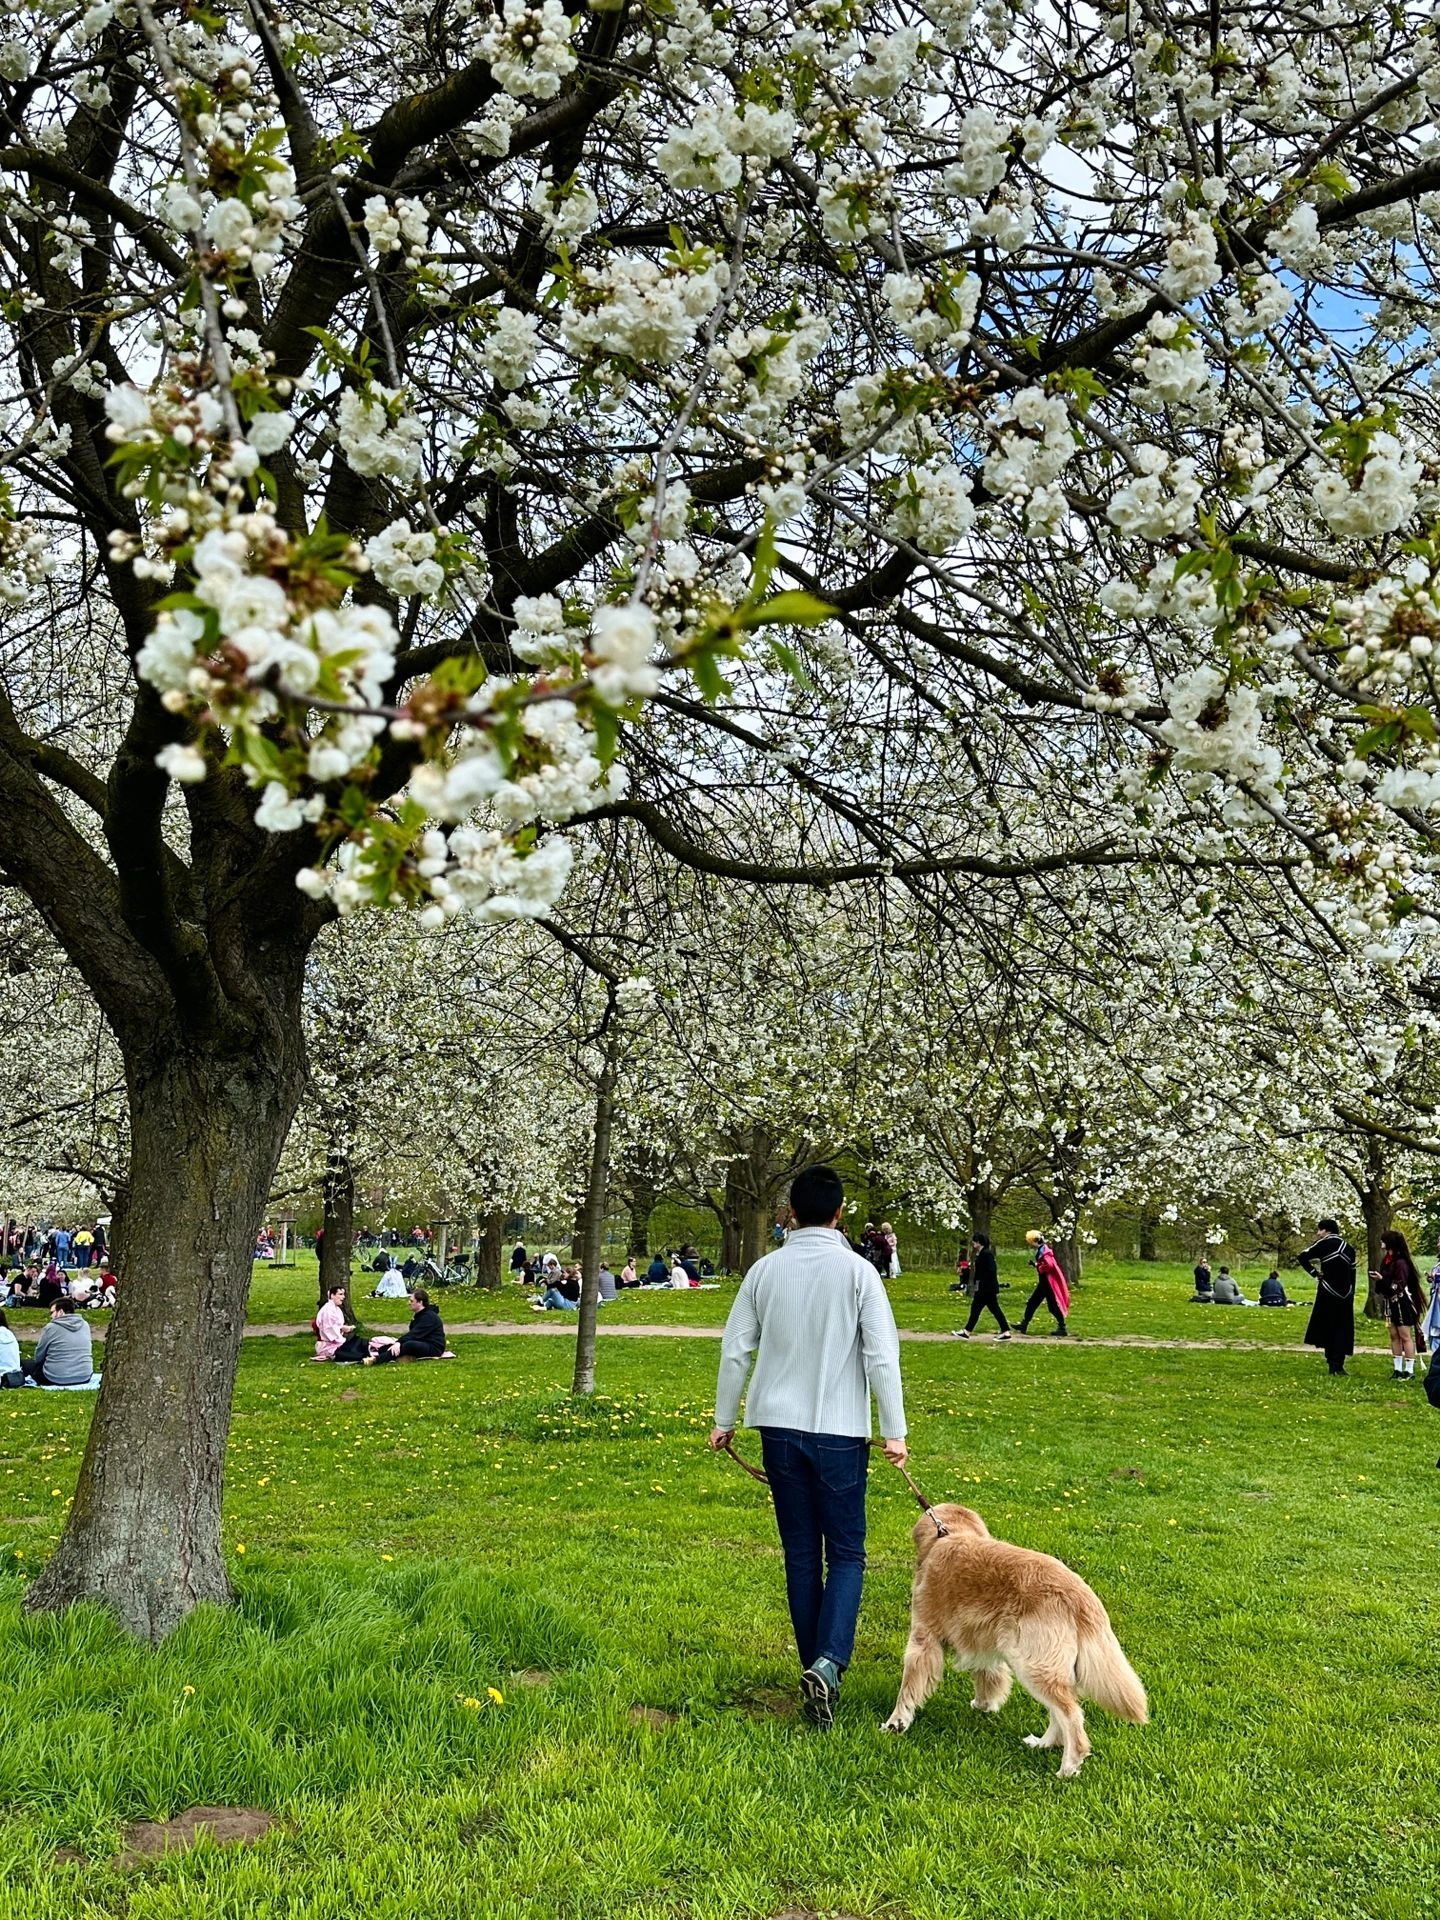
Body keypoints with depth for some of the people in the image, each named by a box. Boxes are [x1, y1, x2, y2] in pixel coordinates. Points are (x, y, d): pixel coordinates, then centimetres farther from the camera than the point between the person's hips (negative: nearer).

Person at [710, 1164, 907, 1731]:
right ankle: (829, 1662, -13)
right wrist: (894, 1431, -4)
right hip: (839, 1431, -3)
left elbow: (735, 1349, 5)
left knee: (801, 1554, 13)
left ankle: (814, 1668, 19)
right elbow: (882, 1355, -10)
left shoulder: (765, 1270, 2)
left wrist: (724, 1420, 15)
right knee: (846, 1553, 5)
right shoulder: (857, 1271, -7)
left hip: (779, 1428, 3)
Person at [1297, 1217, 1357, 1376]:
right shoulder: (1349, 1248, 11)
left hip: (1328, 1293, -3)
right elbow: (1352, 1274, 12)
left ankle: (1333, 1364, 3)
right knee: (1342, 1329, 7)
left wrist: (1315, 1274, -3)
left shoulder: (1323, 1244, -3)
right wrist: (1351, 1296, 15)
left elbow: (1302, 1257, -12)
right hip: (1346, 1295, 4)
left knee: (1327, 1327, 7)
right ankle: (1338, 1365, -1)